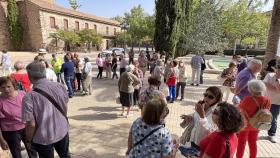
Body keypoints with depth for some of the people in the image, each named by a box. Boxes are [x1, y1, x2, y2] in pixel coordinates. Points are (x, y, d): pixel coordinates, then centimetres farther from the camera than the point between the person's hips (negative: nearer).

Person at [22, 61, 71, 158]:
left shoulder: (29, 97, -26)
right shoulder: (60, 86, -14)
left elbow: (31, 124, -21)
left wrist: (29, 140, -1)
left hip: (43, 139, -3)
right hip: (63, 131, 3)